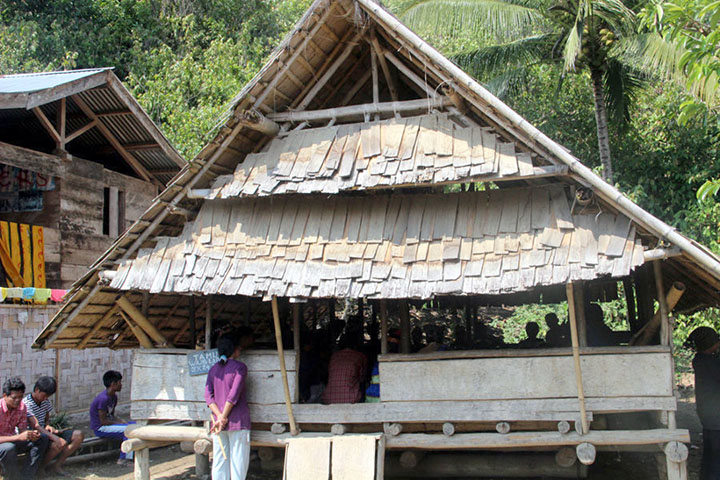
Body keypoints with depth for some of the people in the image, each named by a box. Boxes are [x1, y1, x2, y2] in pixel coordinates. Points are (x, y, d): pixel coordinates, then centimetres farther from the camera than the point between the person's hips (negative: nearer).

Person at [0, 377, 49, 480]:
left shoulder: (22, 407, -3)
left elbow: (22, 430, -1)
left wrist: (32, 435, -23)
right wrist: (19, 437, -38)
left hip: (12, 441, 7)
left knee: (42, 438, -8)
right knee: (9, 448, -40)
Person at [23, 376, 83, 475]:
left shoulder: (45, 401, 8)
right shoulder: (27, 403, -19)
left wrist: (48, 426, -6)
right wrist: (55, 438, -39)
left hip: (44, 431, 8)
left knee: (79, 435, -8)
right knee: (61, 443, -34)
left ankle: (58, 465, -9)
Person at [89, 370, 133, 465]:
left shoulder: (114, 397, 8)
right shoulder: (103, 398, -22)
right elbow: (103, 421, -21)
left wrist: (122, 421, -2)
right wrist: (119, 423, -14)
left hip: (109, 424, 10)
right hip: (100, 428, -10)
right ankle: (123, 459, -14)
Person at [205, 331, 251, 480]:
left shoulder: (214, 369, 11)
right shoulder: (239, 367, -5)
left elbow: (208, 395, 0)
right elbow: (234, 394, -14)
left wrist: (220, 416, -8)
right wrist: (223, 418, -11)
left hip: (217, 421, 5)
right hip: (238, 421, -5)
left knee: (219, 461, 8)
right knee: (238, 461, -1)